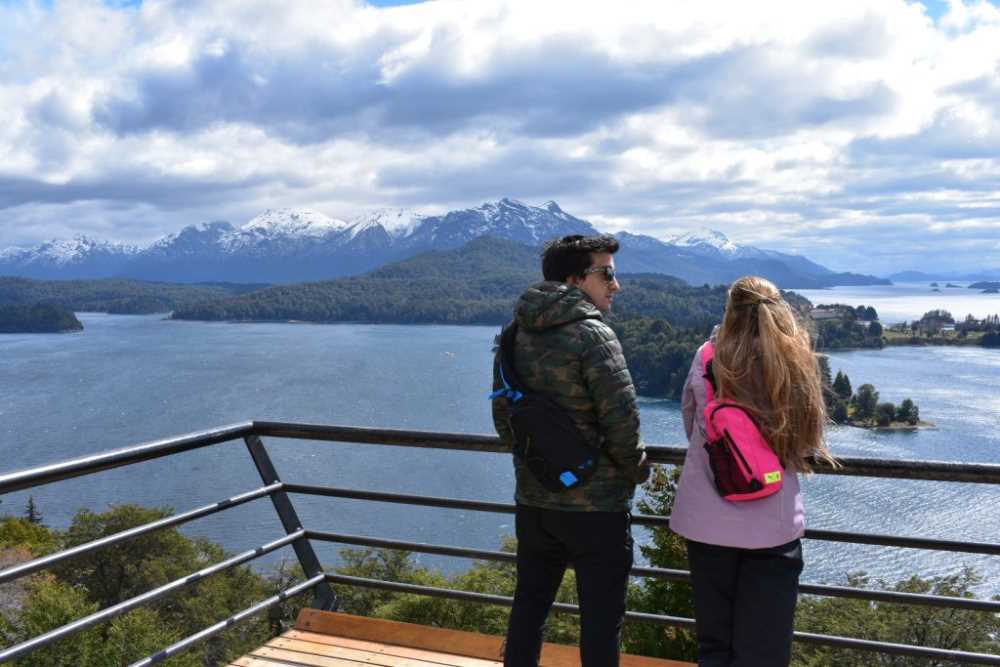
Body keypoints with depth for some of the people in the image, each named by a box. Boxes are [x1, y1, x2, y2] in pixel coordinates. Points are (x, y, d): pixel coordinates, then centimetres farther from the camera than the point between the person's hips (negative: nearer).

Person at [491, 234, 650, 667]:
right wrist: (637, 470, -2)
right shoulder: (593, 335, -18)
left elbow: (503, 417, 12)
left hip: (533, 500, 7)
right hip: (596, 507, -7)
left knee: (529, 605, 19)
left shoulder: (516, 335, 5)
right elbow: (622, 421, -20)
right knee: (600, 620, 7)